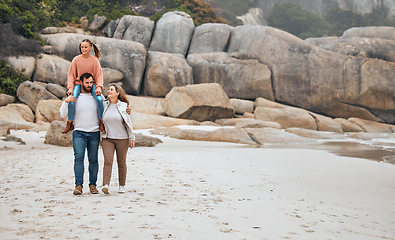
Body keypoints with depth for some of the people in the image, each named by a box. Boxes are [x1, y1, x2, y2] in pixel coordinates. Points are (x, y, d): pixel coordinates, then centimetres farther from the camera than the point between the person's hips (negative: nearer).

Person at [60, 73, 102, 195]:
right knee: (79, 158, -14)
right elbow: (63, 115, 2)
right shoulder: (74, 98, 5)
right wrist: (65, 102, -13)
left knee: (93, 159, 2)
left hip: (94, 133, 2)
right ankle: (78, 186, -14)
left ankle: (93, 185, 9)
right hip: (79, 133, -2)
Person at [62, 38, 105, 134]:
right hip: (78, 83, 0)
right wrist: (70, 87, -8)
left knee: (99, 99, -27)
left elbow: (99, 74, 0)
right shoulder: (76, 60, 0)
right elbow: (71, 75, 4)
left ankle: (102, 122, -11)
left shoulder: (95, 60, -1)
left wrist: (99, 87, -15)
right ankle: (70, 124, -8)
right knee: (72, 101, -24)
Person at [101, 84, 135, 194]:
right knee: (108, 161, -13)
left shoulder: (124, 106, 2)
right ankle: (105, 185, -21)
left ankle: (122, 185, 17)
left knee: (121, 163, 5)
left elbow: (128, 122, 4)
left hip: (122, 139, -1)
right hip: (107, 139, 1)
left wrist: (132, 137, 2)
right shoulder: (103, 105, 6)